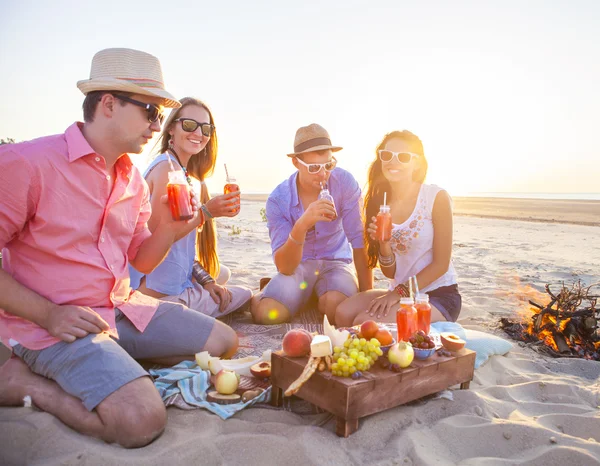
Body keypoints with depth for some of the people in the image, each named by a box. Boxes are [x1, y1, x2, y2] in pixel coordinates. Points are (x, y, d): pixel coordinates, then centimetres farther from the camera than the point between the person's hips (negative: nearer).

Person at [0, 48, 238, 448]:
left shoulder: (134, 180, 8)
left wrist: (168, 231, -6)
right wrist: (49, 314, -19)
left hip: (123, 308, 7)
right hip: (49, 323, -7)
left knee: (224, 343, 4)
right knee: (143, 419, -25)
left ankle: (116, 361, 9)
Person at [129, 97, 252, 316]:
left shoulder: (187, 173, 13)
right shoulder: (168, 166, -16)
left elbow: (183, 243, 11)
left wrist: (206, 279, 3)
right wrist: (206, 212, -26)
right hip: (157, 291, -9)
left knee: (222, 274, 31)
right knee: (244, 295, 8)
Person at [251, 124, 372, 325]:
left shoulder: (345, 182, -17)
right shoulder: (278, 200, -16)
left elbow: (359, 240, -15)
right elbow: (284, 267, -23)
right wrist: (302, 224, -40)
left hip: (336, 262, 0)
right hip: (297, 266, 0)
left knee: (338, 308, -33)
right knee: (268, 314, -27)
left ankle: (323, 302, 4)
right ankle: (257, 298, 11)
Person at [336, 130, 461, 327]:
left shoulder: (437, 197, -10)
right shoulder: (380, 203, 3)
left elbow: (441, 264, -11)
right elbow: (390, 272, 3)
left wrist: (399, 292, -17)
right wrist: (383, 243, -17)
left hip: (440, 296, -4)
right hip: (400, 292, 5)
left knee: (366, 323, -27)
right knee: (344, 313, -22)